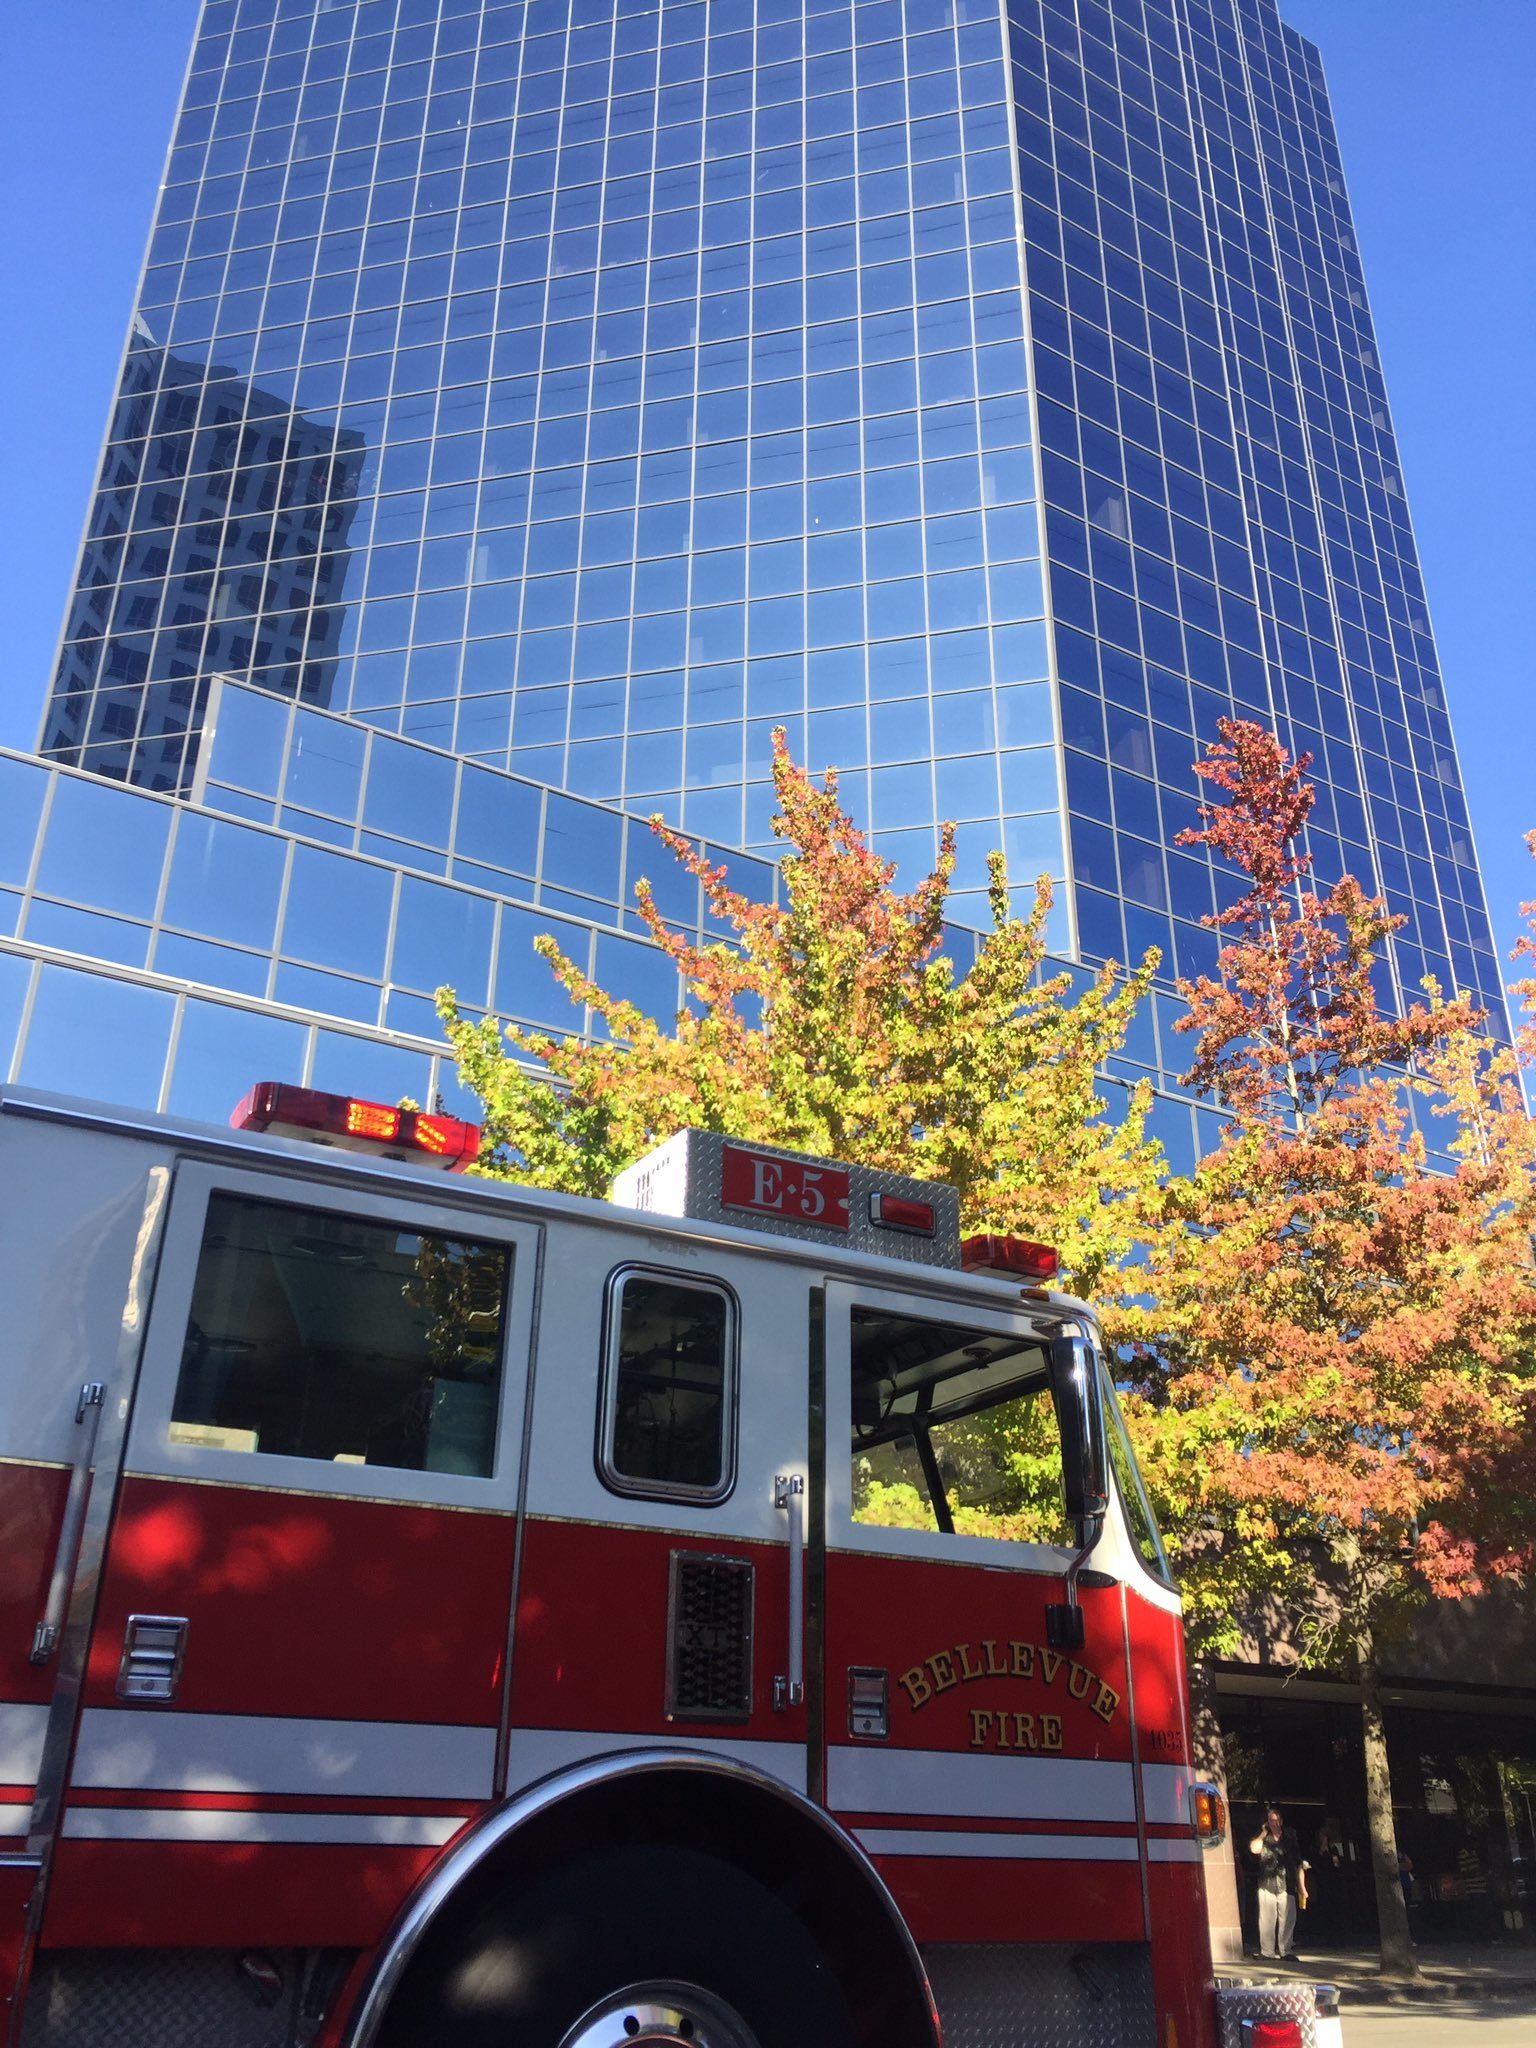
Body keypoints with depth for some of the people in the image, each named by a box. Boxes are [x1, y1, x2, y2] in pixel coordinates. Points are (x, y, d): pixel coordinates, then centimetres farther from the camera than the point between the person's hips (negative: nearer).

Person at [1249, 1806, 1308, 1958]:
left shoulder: (1290, 1839, 12)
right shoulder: (1263, 1839, 11)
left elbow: (1299, 1865, 12)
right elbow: (1254, 1848, -11)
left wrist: (1302, 1887, 6)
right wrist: (1264, 1833, 0)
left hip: (1286, 1886, 1)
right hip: (1266, 1886, -1)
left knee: (1287, 1920, -3)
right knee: (1267, 1920, -4)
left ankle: (1286, 1950, 7)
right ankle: (1266, 1951, 1)